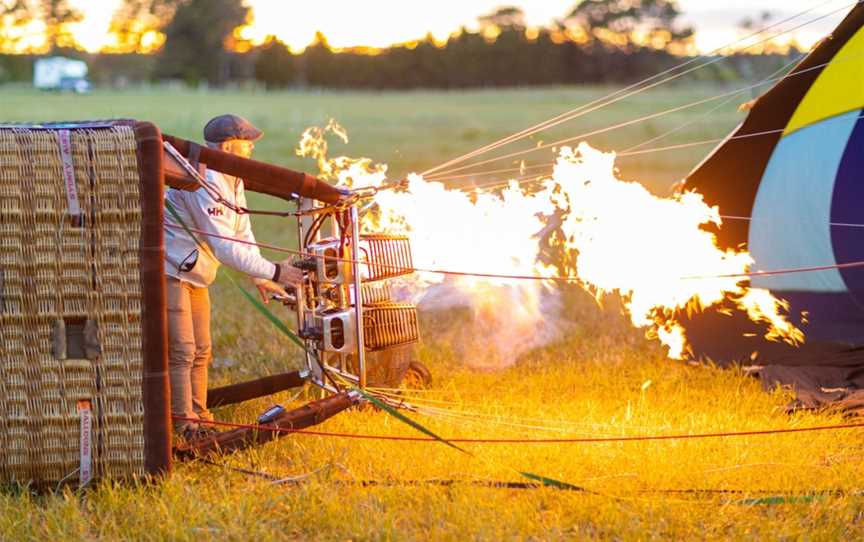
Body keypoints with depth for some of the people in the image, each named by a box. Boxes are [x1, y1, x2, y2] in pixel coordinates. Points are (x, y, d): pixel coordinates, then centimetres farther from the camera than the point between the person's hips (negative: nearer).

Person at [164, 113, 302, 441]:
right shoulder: (204, 184, -26)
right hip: (169, 272, -11)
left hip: (194, 276, 11)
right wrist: (273, 272, -25)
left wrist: (261, 279, 4)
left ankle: (199, 418, 22)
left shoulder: (232, 182, 9)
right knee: (181, 352, -12)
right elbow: (225, 248, -29)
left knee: (201, 351, 14)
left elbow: (243, 234, 13)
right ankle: (183, 424, -9)